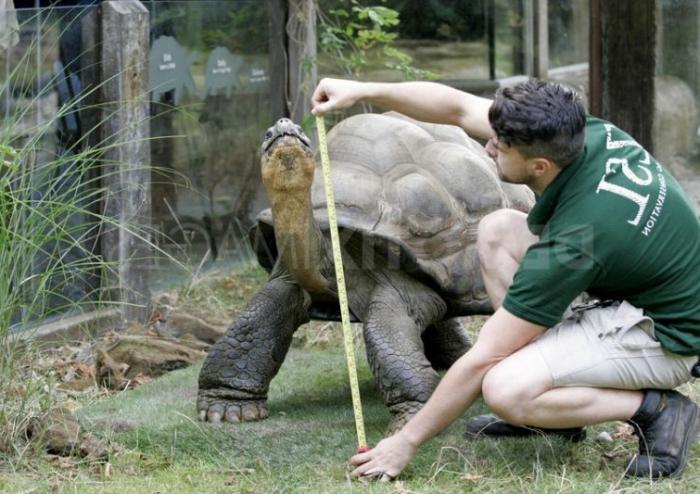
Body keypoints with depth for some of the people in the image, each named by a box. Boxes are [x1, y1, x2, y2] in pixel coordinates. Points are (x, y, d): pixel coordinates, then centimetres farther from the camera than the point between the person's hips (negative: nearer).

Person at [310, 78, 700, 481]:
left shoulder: (571, 242, -32)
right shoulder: (585, 133, -13)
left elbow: (483, 358, -23)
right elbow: (459, 108, 2)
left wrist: (407, 442, -14)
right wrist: (363, 91, -5)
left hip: (666, 335, -9)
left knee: (504, 389, -26)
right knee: (497, 231, 5)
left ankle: (656, 408, -10)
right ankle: (549, 400, 9)